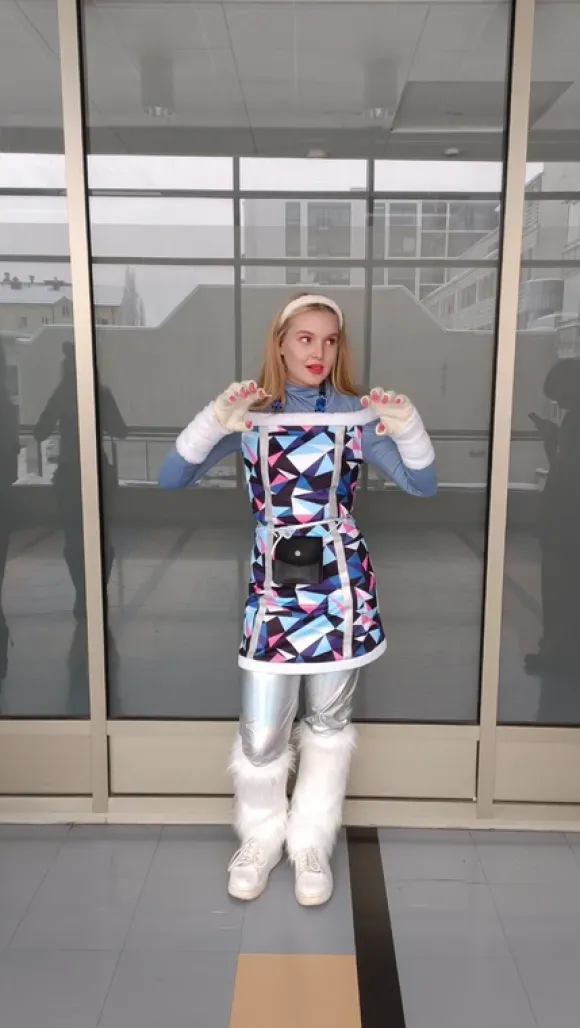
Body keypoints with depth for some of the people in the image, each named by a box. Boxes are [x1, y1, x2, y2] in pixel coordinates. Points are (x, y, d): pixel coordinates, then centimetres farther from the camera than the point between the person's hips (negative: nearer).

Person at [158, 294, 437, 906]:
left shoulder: (357, 413, 2)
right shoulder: (250, 414, 1)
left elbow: (422, 486, -3)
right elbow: (170, 479, -7)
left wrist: (407, 427, -20)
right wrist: (215, 421, -23)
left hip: (341, 584, 1)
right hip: (273, 586, 0)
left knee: (329, 723, 13)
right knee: (259, 734, 3)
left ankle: (312, 845, 35)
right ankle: (261, 839, 32)